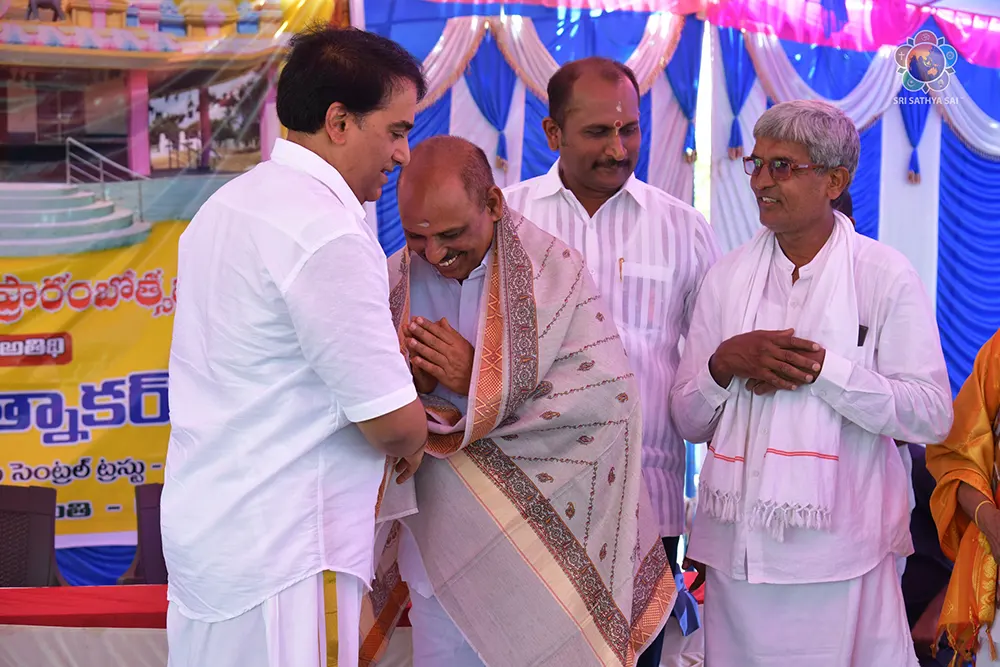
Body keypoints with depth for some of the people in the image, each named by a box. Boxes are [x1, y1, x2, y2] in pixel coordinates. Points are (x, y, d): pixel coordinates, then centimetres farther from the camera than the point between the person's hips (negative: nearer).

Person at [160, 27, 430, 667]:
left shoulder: (230, 203, 12)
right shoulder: (327, 234, -19)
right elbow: (394, 422, -18)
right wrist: (412, 442, 6)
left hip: (200, 527, 10)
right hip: (280, 556, -10)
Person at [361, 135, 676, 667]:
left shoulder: (554, 270, -6)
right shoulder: (392, 283, 2)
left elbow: (609, 399, -15)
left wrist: (480, 381, -18)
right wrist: (404, 385, -17)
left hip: (541, 555, -2)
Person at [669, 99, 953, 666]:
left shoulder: (887, 276, -2)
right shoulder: (727, 277, 9)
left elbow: (932, 417, -9)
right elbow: (688, 422, 9)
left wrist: (821, 368, -15)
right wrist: (724, 364, -11)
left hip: (839, 555, -3)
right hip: (738, 550, 3)